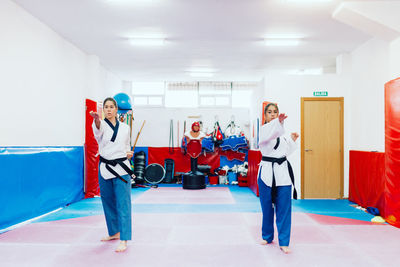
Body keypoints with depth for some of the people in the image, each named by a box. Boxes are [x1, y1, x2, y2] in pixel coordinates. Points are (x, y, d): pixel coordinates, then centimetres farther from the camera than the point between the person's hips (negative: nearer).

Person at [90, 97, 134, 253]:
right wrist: (97, 119, -51)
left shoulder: (125, 128, 7)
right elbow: (98, 129, -27)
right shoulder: (101, 125, 0)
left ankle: (124, 240, -4)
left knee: (123, 204, -7)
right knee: (108, 203, 14)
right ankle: (114, 233, 34)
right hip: (105, 168, 1)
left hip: (121, 168, -1)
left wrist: (129, 154, -3)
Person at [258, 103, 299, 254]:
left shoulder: (281, 131, 15)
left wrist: (292, 140, 16)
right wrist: (278, 122, -47)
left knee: (284, 208, 1)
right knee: (267, 207, 8)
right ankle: (267, 237, 29)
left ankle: (284, 242, 9)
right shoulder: (264, 129, -4)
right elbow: (267, 135, -32)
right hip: (267, 172, -4)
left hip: (283, 172, 4)